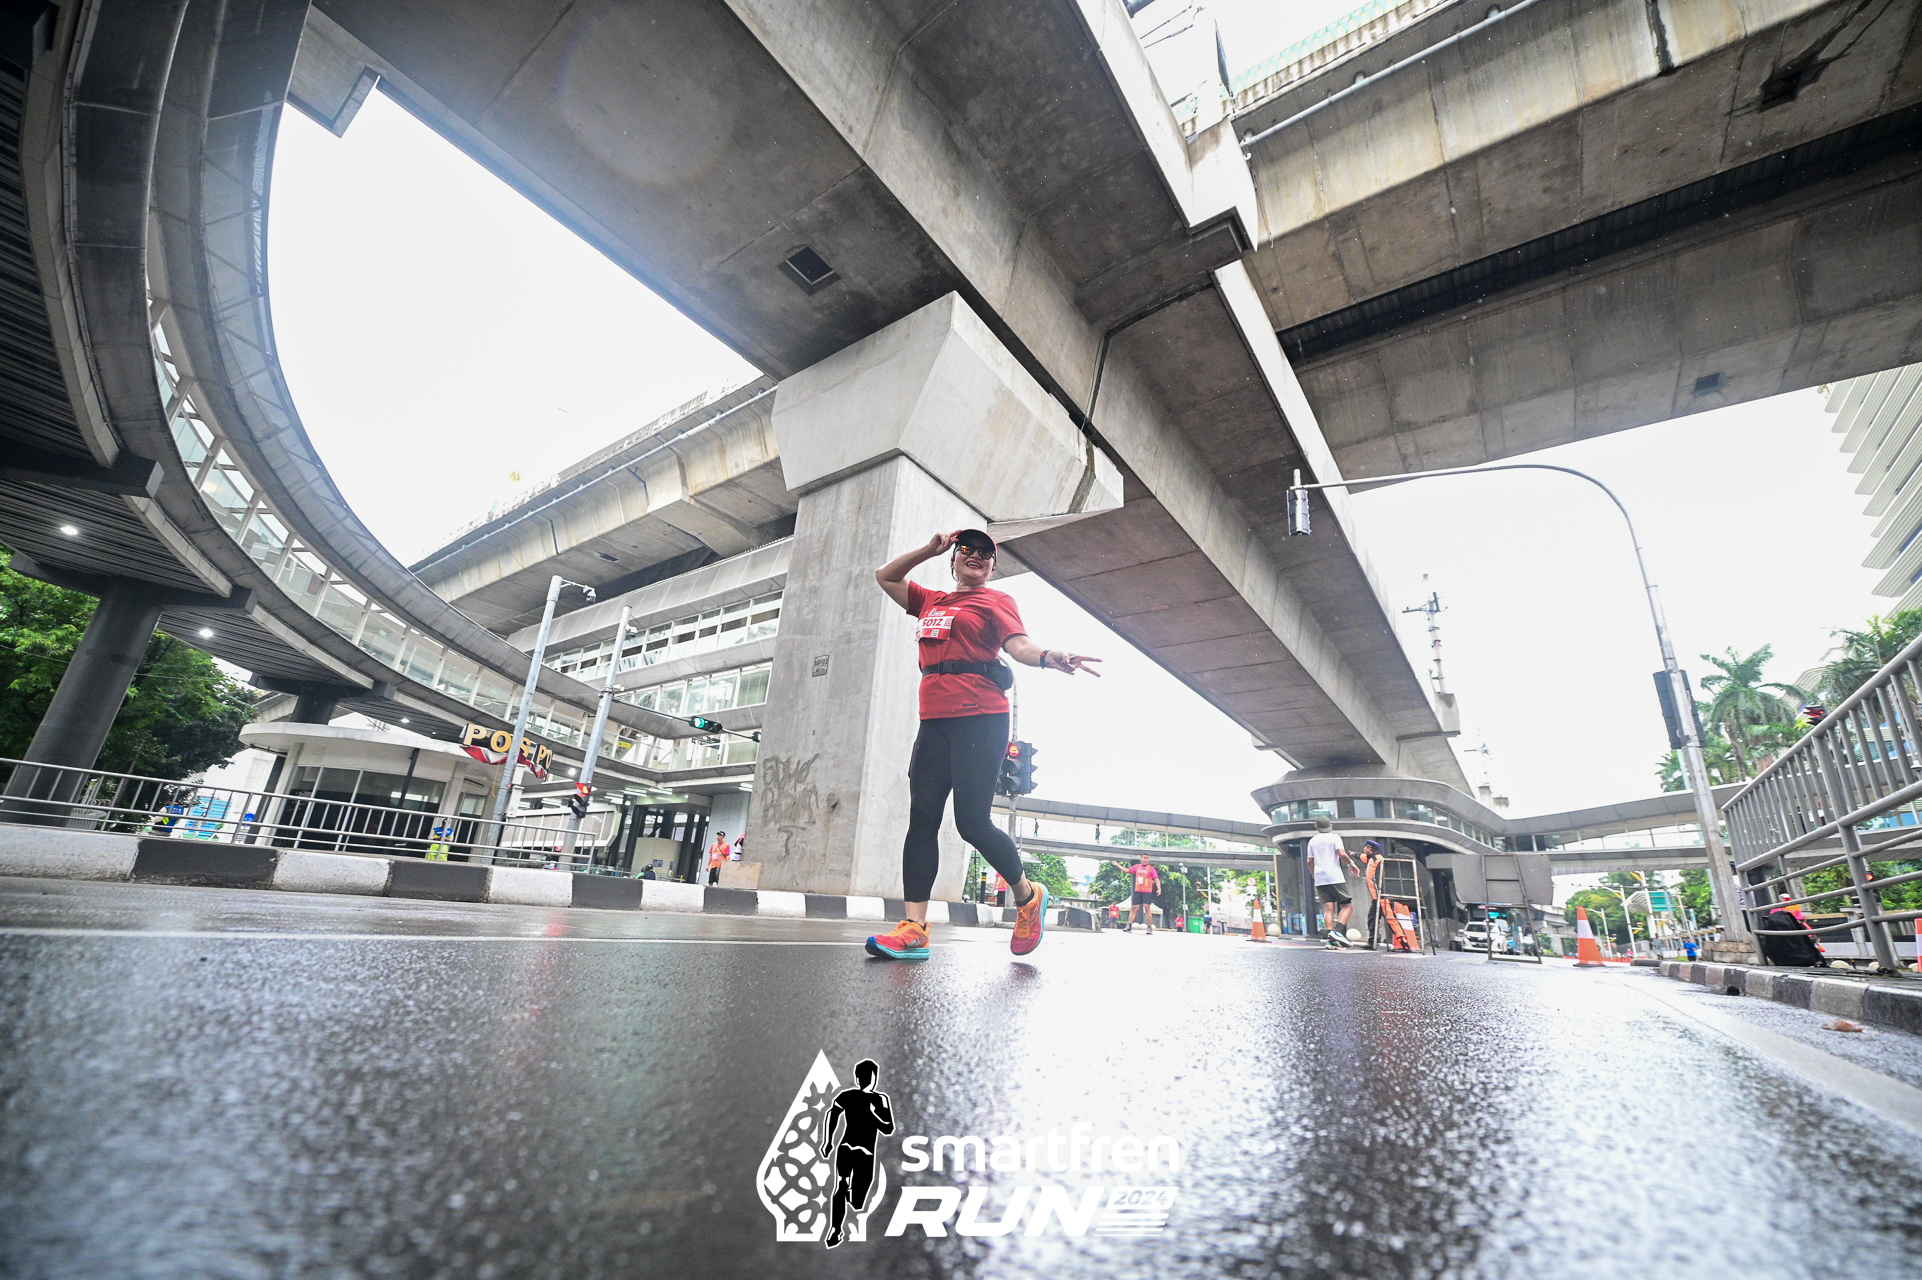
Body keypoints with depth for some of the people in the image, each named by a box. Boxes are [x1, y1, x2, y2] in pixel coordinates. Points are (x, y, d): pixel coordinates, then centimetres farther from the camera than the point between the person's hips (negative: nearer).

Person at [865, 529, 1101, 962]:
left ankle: (1027, 896, 16)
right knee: (921, 819, -2)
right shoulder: (931, 602, 24)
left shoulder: (996, 601, 7)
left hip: (980, 719, -6)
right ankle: (913, 928, 0)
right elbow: (886, 576, 31)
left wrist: (1047, 657, -31)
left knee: (972, 821, -10)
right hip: (934, 721, 6)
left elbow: (1017, 643, -9)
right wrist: (931, 549, 21)